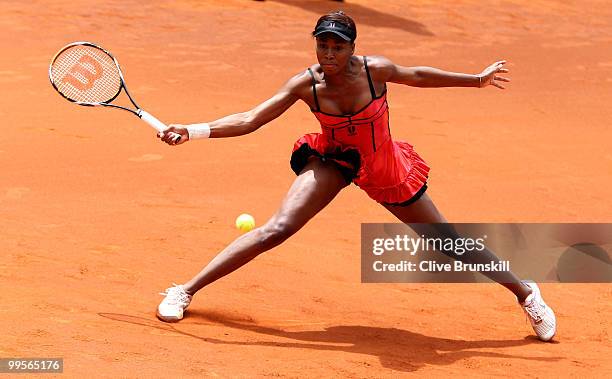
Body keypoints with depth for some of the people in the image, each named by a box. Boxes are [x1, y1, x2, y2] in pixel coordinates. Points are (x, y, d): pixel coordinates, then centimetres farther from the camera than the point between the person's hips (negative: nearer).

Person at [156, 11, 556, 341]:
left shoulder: (375, 70, -23)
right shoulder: (306, 84, -22)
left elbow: (418, 76, -2)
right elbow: (249, 120, -26)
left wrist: (477, 80, 8)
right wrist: (194, 130, -39)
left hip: (386, 168, 0)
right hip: (332, 160, 0)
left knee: (451, 242, 7)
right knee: (277, 228, -19)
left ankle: (526, 291, 28)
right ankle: (185, 291, -12)